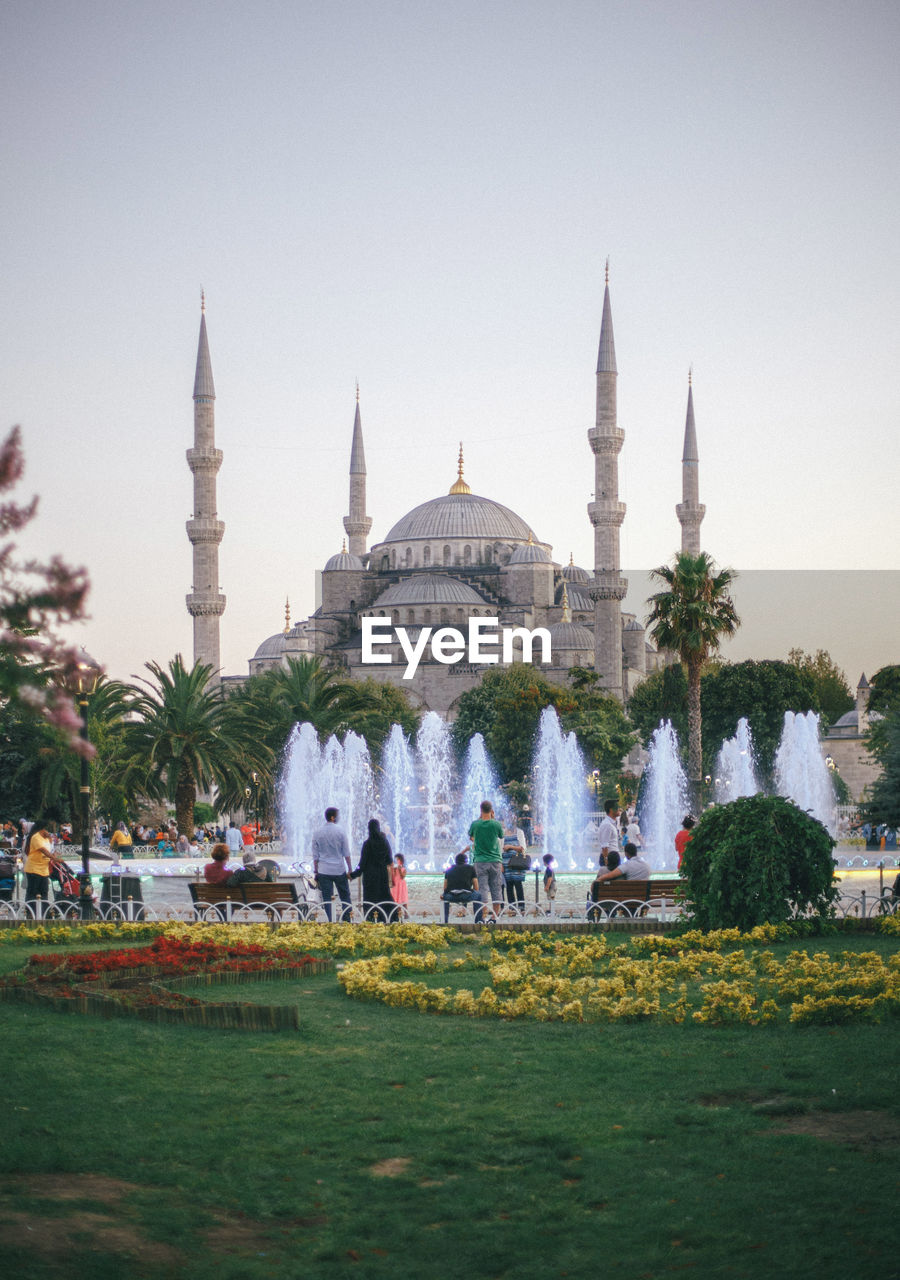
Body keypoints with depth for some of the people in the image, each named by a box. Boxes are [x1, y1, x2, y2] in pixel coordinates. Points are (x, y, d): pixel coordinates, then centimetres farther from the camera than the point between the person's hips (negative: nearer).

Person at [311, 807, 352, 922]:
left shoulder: (317, 833, 1)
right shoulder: (340, 832, -5)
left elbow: (315, 855, 3)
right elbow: (346, 853, -3)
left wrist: (315, 871, 10)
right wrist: (349, 870, 4)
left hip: (324, 871, 1)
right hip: (339, 870, -1)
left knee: (327, 899, 3)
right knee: (345, 897, 11)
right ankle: (346, 920, 7)